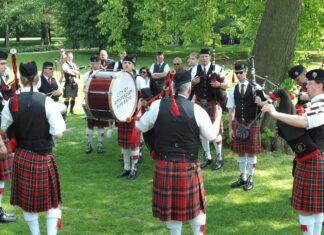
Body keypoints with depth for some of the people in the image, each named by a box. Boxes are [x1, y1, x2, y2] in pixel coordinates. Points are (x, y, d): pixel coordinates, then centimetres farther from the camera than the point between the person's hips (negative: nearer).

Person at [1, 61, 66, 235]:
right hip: (43, 158, -2)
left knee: (28, 200, 17)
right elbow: (58, 133, -15)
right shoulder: (46, 101, -15)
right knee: (52, 201, 13)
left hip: (21, 157, 3)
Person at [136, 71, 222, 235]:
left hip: (164, 165, 2)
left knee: (170, 206, 14)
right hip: (188, 166, -1)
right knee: (194, 204, 16)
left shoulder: (157, 105, -6)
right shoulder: (196, 109, -10)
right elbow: (211, 135, 0)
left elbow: (141, 127, 6)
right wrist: (218, 117, 17)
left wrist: (142, 112, 25)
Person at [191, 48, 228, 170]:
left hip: (213, 102, -3)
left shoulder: (217, 68, -4)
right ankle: (207, 157, 23)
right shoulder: (195, 69, 5)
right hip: (199, 102, 4)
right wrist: (193, 82, -13)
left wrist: (219, 84, -21)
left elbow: (226, 84, 0)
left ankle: (219, 158, 12)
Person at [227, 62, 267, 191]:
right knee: (240, 151, 9)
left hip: (252, 124, -3)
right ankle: (242, 177, 24)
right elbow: (231, 110, 5)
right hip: (238, 123, 3)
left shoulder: (255, 87, -4)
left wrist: (260, 102, -22)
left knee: (251, 152, 2)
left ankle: (250, 179, 15)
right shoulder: (233, 90, 4)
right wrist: (230, 128, 2)